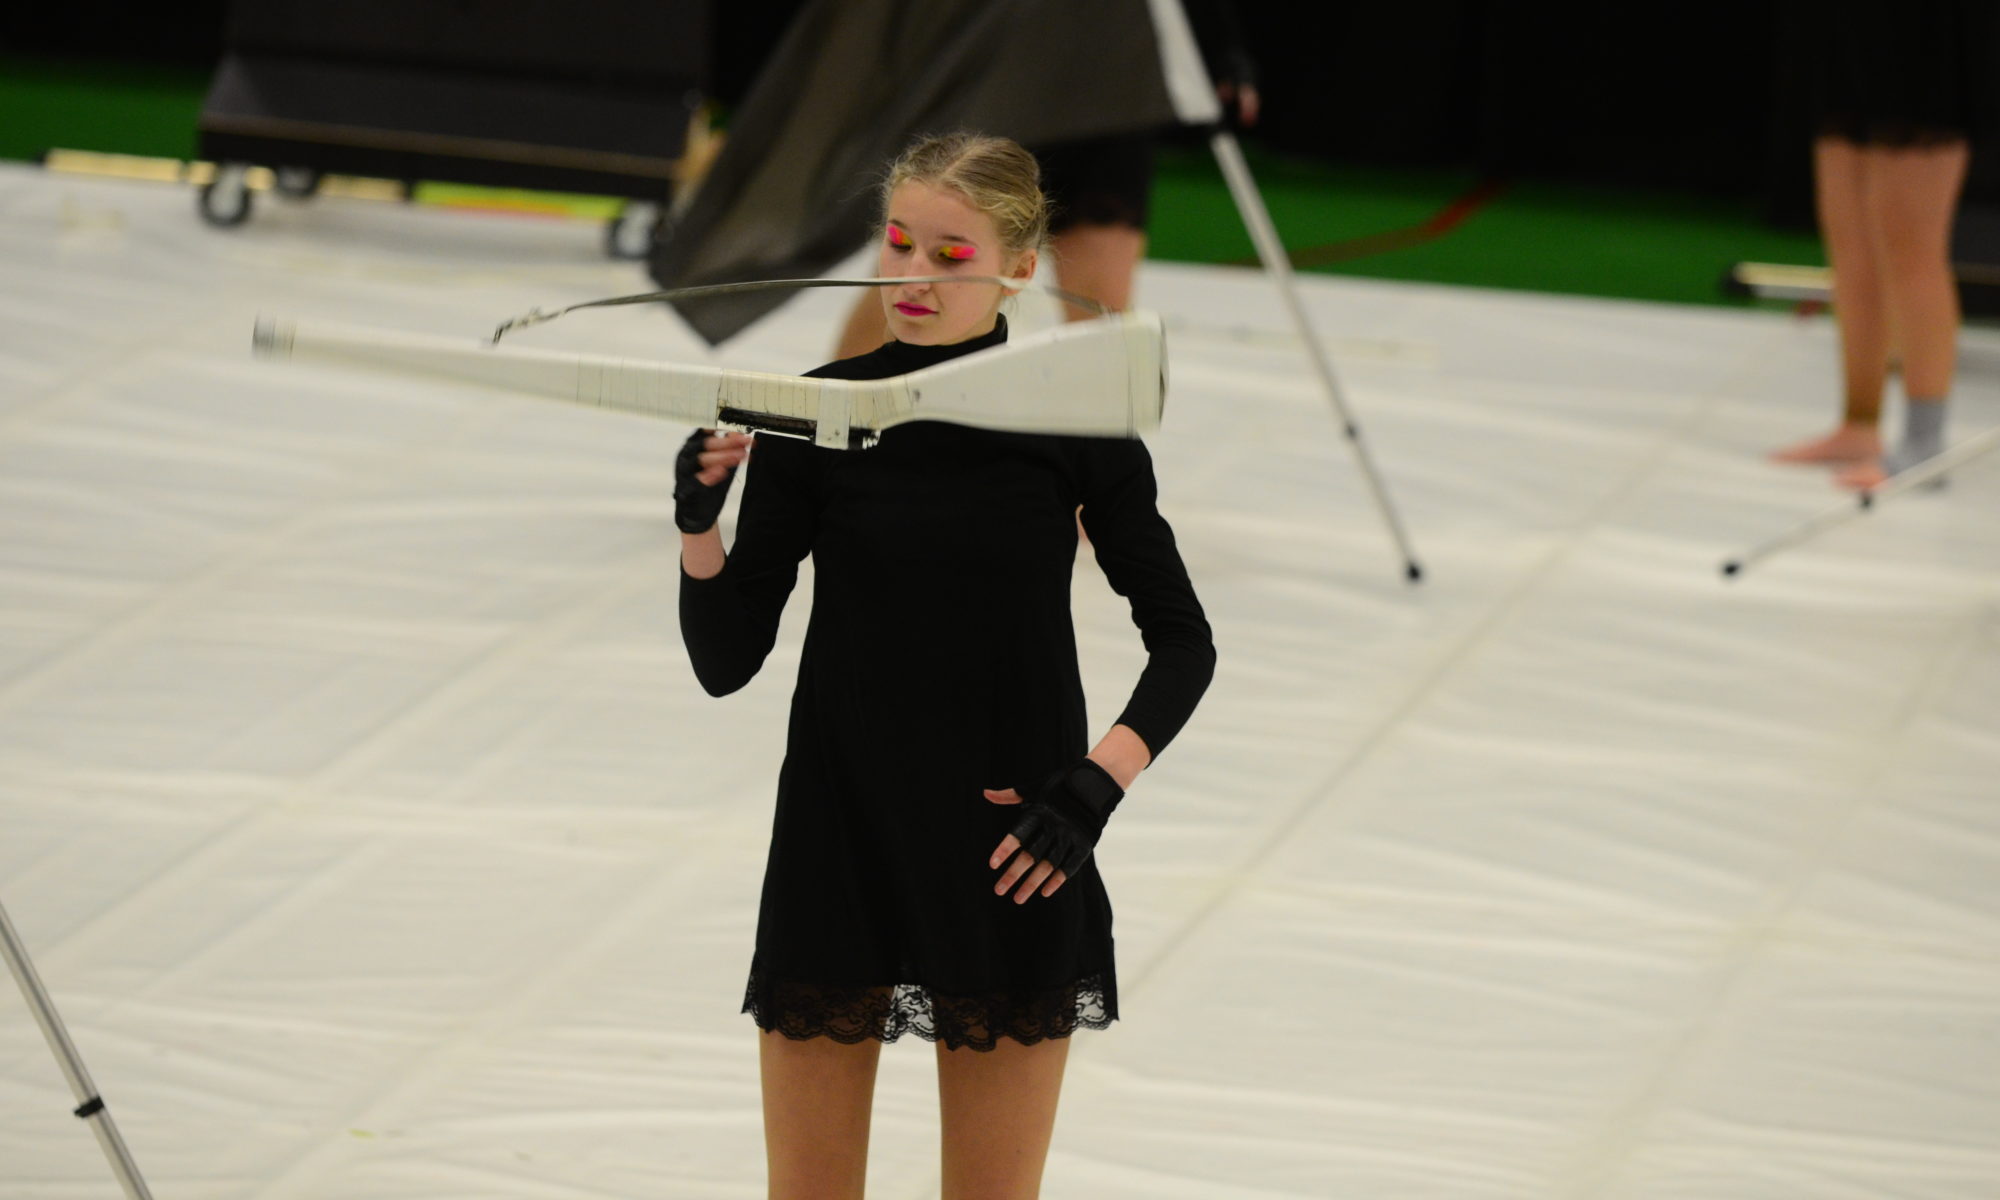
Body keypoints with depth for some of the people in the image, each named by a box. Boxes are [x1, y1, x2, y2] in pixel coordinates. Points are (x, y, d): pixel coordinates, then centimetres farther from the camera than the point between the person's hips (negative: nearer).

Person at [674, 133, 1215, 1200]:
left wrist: (1095, 785, -9)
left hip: (1010, 858, -1)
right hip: (837, 850, 1)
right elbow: (726, 661, -1)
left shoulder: (1074, 419, -4)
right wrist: (698, 524, -19)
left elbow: (1181, 641, 5)